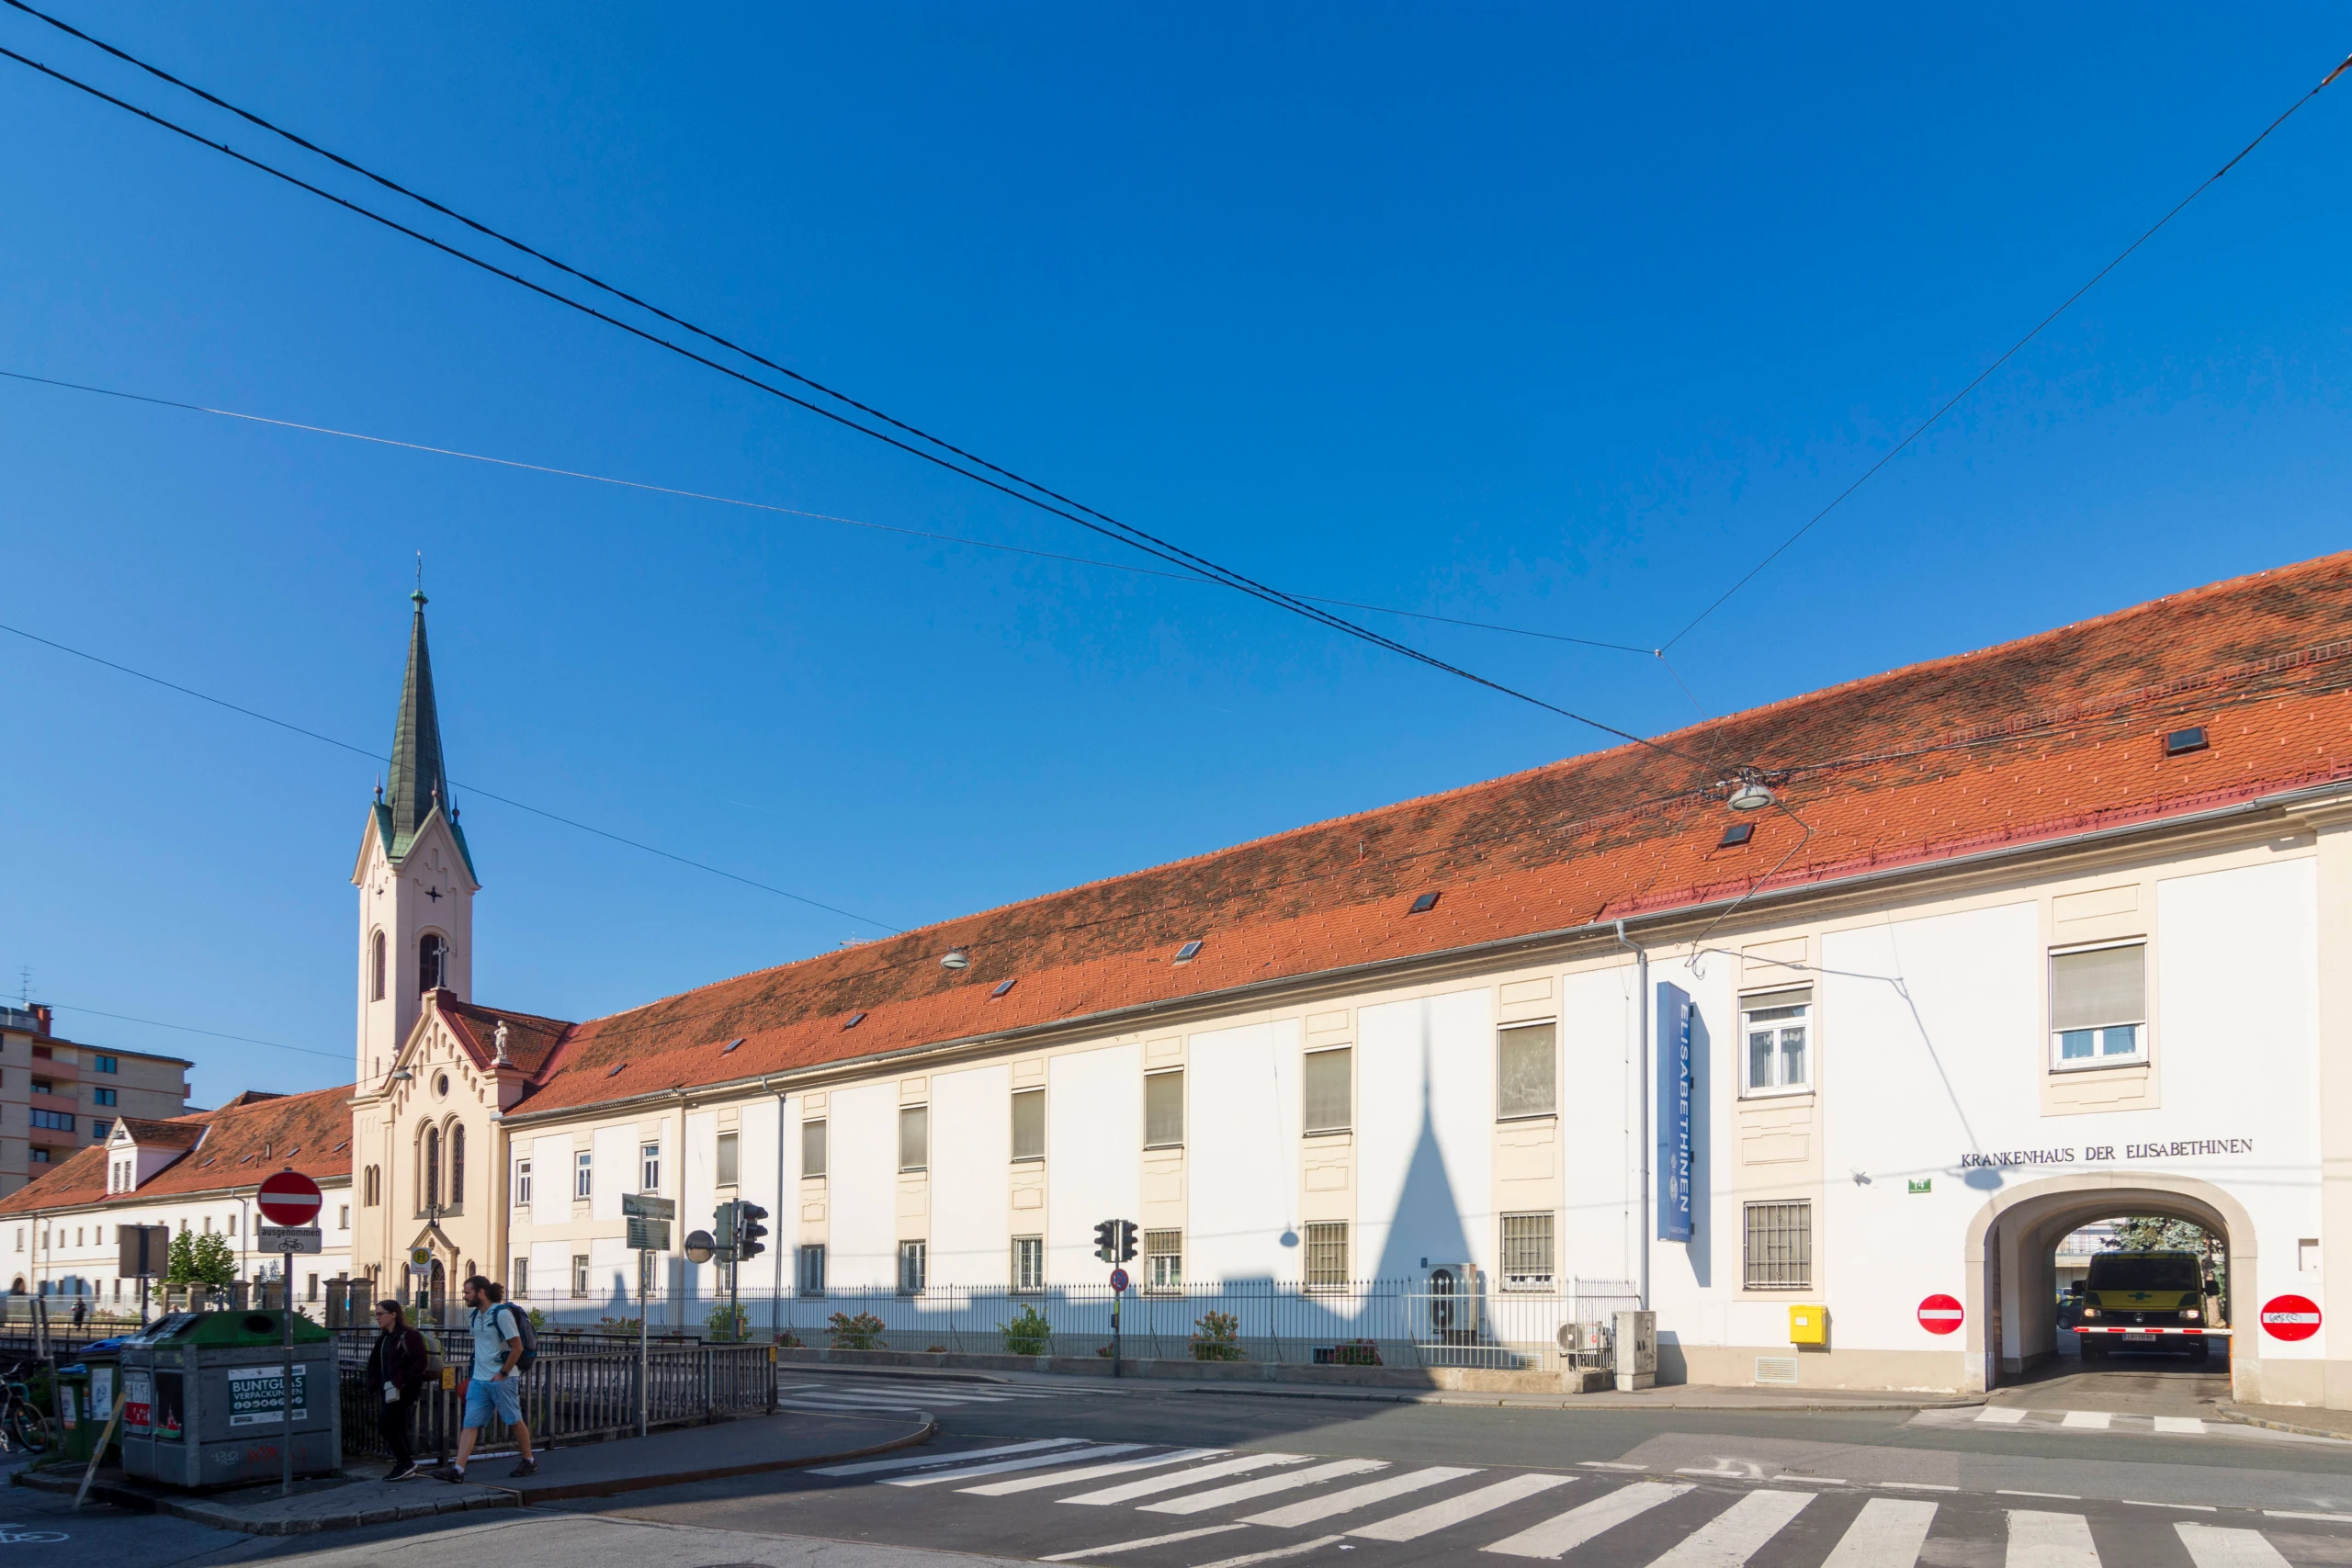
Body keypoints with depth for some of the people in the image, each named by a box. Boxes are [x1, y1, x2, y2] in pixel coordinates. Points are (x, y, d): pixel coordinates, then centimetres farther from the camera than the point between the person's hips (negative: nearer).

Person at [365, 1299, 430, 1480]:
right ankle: (404, 1465, 17)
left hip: (402, 1391, -9)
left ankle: (405, 1462, -4)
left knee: (385, 1424, -14)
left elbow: (421, 1361, -17)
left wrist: (404, 1381, -22)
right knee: (396, 1427, 10)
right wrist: (374, 1384, 9)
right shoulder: (383, 1338, 16)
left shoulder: (409, 1336, -12)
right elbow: (376, 1363, 23)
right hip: (387, 1391, 9)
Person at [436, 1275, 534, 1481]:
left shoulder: (501, 1314, -15)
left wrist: (502, 1374, -16)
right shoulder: (476, 1315, 10)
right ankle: (458, 1469, -6)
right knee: (470, 1424, -1)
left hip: (502, 1380, -7)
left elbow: (517, 1347, -17)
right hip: (478, 1380, 7)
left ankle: (529, 1462, 20)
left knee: (515, 1421, 5)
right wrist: (473, 1373, 17)